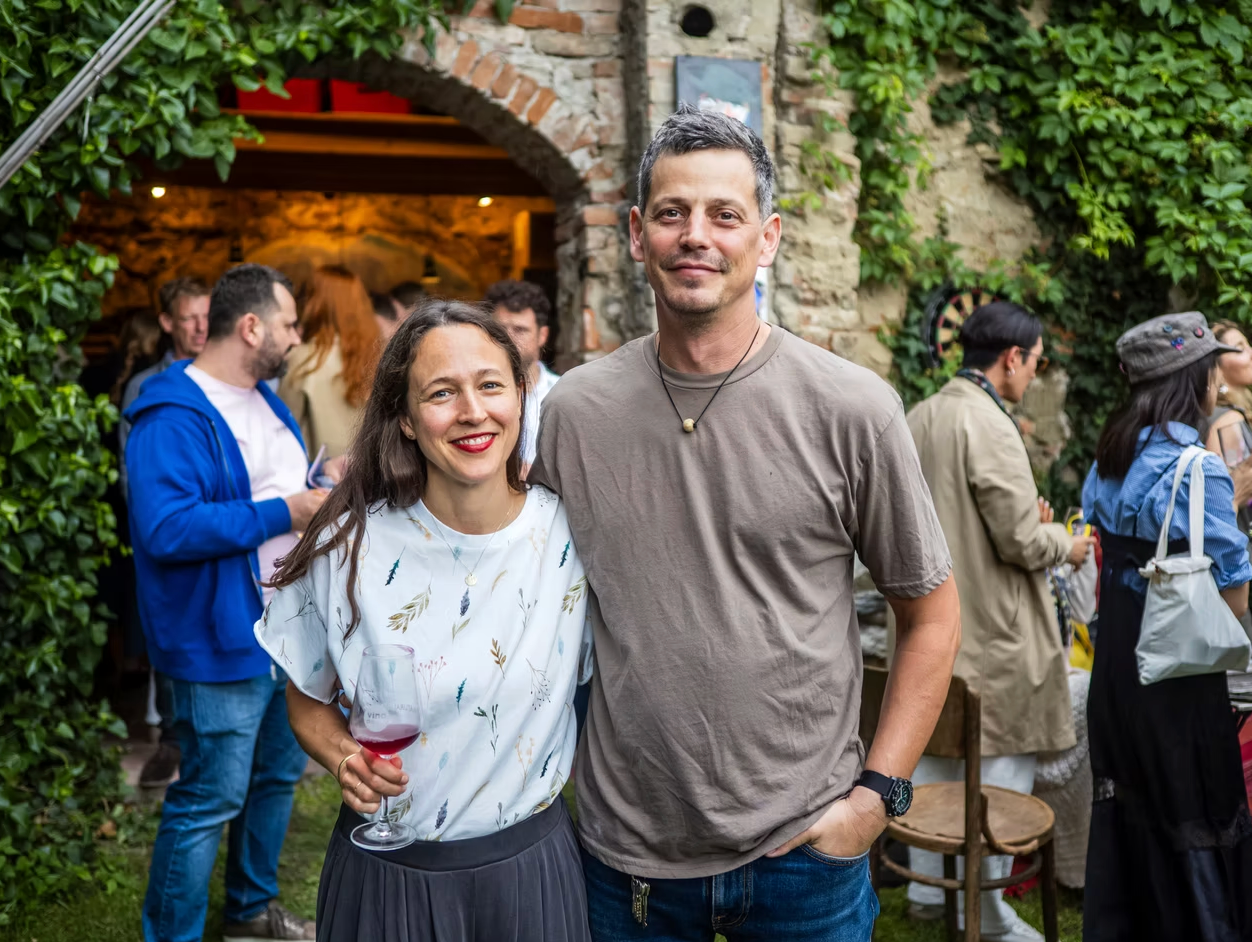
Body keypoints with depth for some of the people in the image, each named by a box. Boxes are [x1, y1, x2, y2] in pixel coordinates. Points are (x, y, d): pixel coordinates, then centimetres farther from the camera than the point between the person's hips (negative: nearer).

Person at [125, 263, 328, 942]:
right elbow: (166, 528, -30)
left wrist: (324, 487, 5)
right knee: (210, 803, -2)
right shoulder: (173, 416, -19)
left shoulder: (263, 398, 12)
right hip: (223, 644, -10)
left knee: (278, 775, 22)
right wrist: (283, 514, -26)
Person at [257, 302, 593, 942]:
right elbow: (307, 702, 1)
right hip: (385, 871, 0)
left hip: (531, 861, 1)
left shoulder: (573, 535, -11)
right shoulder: (348, 546, -13)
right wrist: (345, 758, -17)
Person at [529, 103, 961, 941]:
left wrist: (877, 794, -6)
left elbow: (932, 614, -2)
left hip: (803, 850, -1)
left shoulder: (851, 410, -9)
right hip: (624, 851, 2)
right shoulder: (573, 409, -3)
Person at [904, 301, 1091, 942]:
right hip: (990, 635, -8)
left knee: (932, 756, 18)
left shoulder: (918, 419, 6)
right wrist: (1068, 544, 1)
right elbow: (1023, 543, -20)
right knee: (997, 770, 6)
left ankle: (928, 889, 29)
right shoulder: (990, 427, -20)